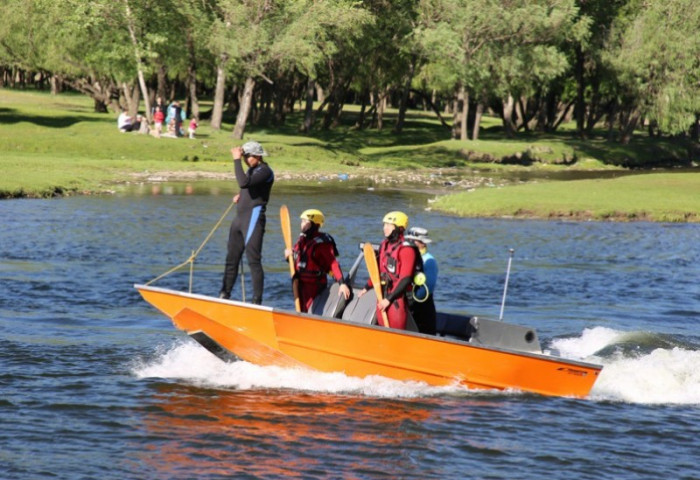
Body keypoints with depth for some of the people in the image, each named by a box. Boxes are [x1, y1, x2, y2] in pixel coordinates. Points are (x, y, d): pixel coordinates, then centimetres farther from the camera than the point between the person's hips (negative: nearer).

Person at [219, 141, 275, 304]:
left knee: (253, 260, -11)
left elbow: (244, 183, -27)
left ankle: (257, 301, -11)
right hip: (240, 217, 10)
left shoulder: (265, 171, -12)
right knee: (231, 259, 12)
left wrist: (237, 160, -22)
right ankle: (224, 295, 19)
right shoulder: (251, 169, 18)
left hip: (253, 218, -10)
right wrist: (240, 196, 10)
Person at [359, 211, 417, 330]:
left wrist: (389, 299, -19)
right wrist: (367, 288, 24)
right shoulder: (384, 245, 12)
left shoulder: (406, 249, -14)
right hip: (383, 296, 8)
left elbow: (405, 280, -18)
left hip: (398, 298, -8)